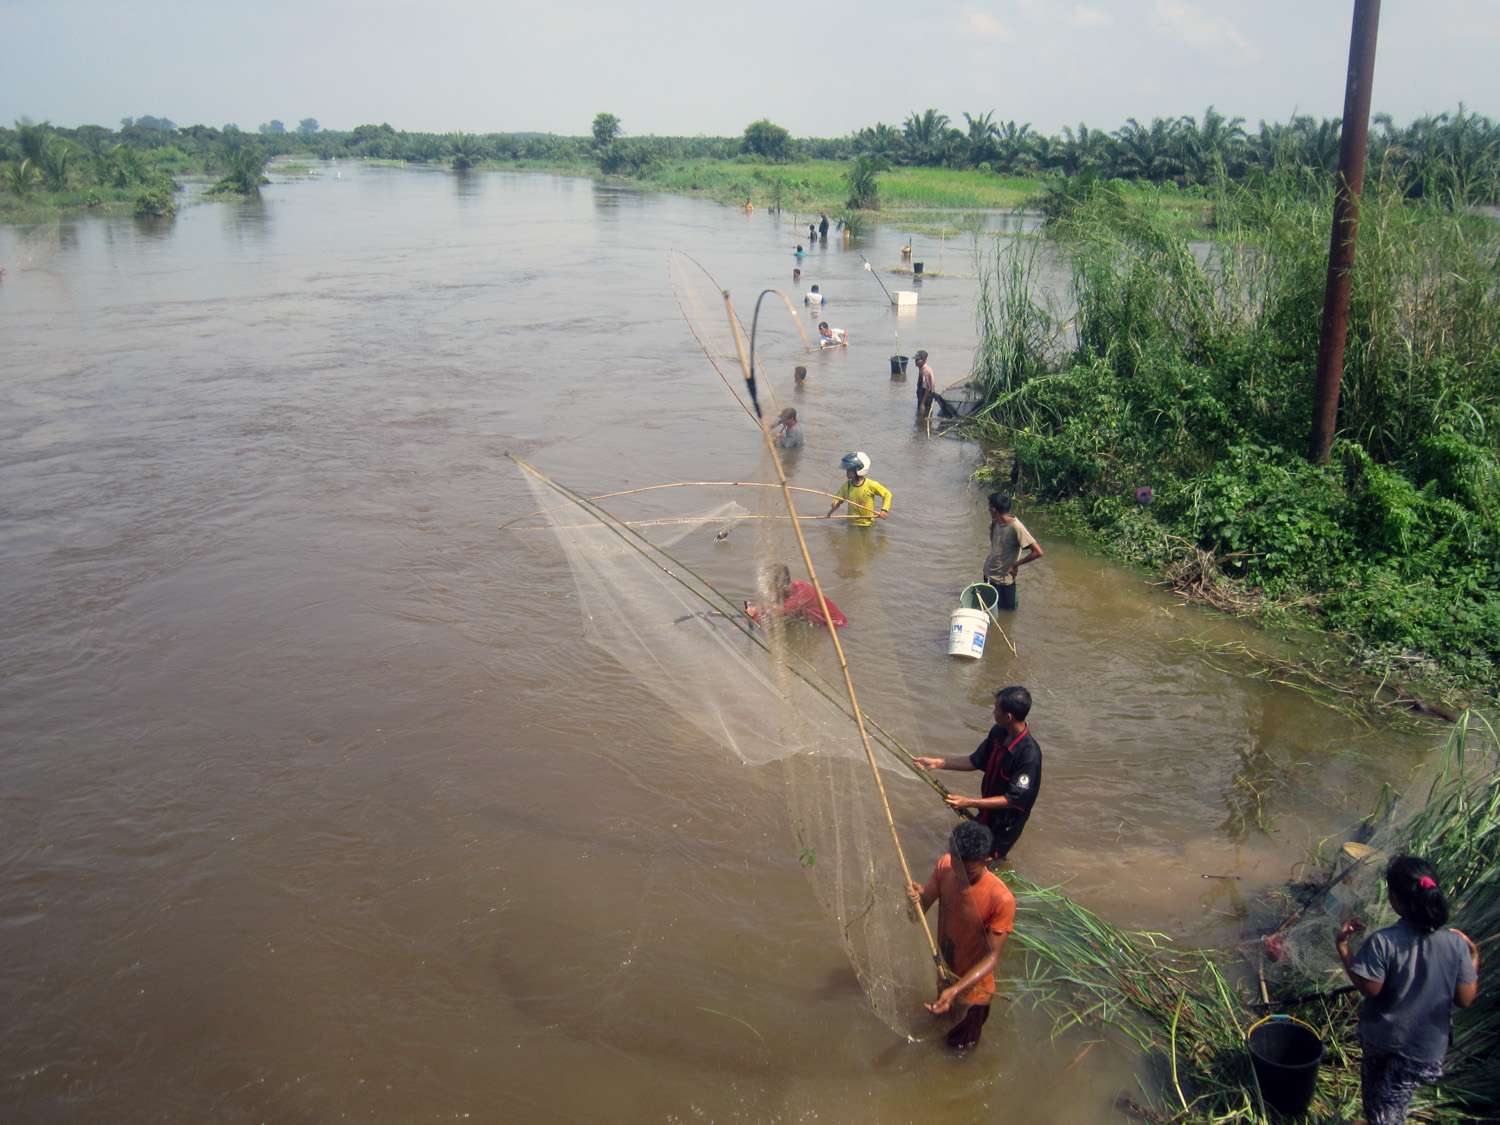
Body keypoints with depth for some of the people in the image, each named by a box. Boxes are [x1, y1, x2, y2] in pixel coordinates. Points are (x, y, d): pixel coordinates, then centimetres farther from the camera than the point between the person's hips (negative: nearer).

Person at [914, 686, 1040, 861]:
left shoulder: (1029, 754, -33)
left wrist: (968, 802, -34)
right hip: (986, 816, 7)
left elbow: (1014, 800, -29)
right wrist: (937, 763, -3)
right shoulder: (998, 732, -10)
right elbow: (976, 761, 3)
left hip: (1005, 827, -7)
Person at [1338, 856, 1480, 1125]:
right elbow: (1465, 999, -11)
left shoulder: (1382, 942, -27)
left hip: (1381, 1038, -1)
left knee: (1374, 1095, 26)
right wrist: (1474, 958, 3)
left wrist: (1342, 945, -10)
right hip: (1426, 1047, 1)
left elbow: (1369, 989, -18)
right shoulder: (1456, 944, -19)